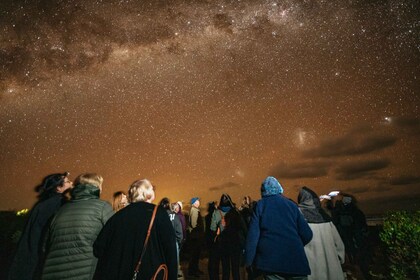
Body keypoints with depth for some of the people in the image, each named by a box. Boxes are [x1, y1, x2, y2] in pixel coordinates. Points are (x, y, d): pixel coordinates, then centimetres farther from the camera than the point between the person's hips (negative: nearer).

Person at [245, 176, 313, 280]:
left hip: (270, 260, -1)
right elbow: (307, 234, 4)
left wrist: (248, 260, -3)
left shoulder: (260, 205, 1)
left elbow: (253, 234, -8)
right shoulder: (291, 204, 7)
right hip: (295, 260, 2)